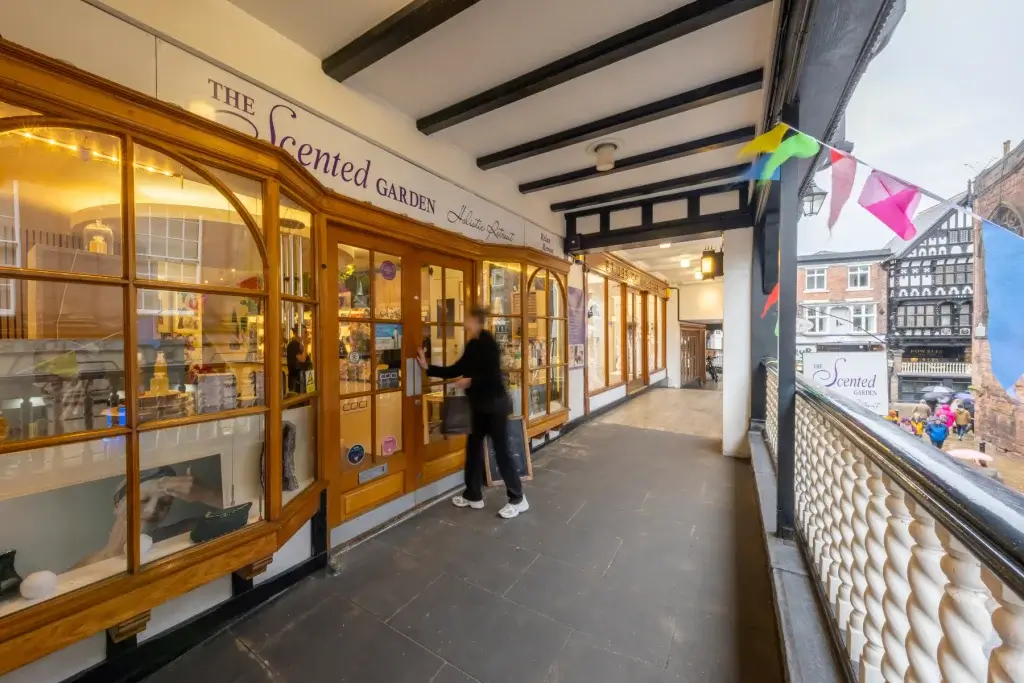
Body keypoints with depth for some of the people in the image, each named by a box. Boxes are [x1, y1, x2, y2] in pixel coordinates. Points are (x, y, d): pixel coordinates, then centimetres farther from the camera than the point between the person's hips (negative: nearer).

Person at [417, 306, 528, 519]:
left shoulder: (488, 343, -14)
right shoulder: (472, 346, 10)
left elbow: (494, 374, -21)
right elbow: (455, 370, 11)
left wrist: (471, 381, -19)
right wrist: (428, 368, 10)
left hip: (495, 404, -9)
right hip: (480, 405, 9)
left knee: (501, 451, -1)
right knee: (473, 446, 14)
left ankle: (518, 499, 14)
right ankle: (473, 496, 29)